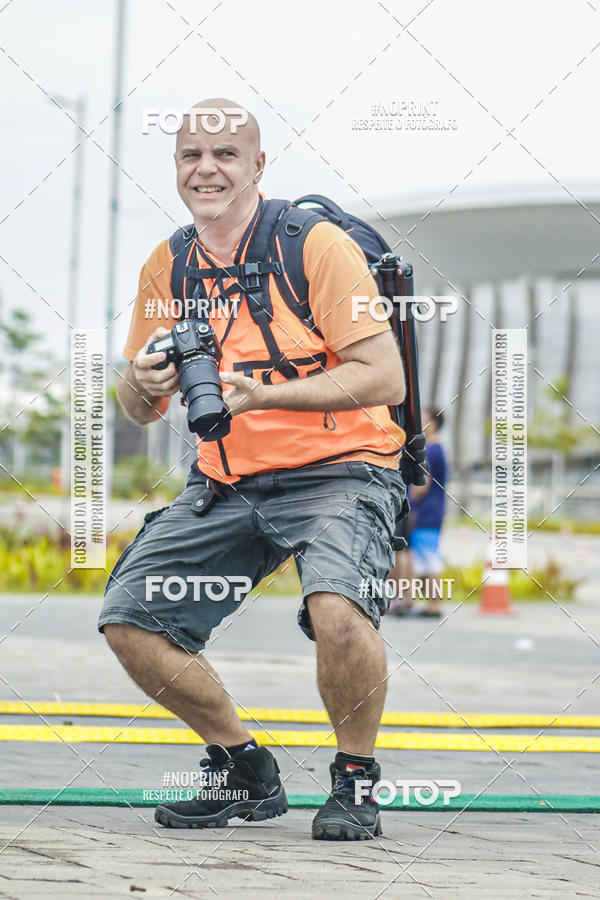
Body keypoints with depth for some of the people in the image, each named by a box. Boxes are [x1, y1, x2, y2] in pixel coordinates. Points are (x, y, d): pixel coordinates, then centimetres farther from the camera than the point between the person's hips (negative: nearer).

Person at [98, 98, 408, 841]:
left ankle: (356, 781, -6)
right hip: (225, 484, 6)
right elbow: (139, 410, 14)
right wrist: (144, 384, -12)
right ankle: (244, 772, 14)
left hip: (337, 471, -6)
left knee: (338, 611, -33)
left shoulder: (318, 246, -12)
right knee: (128, 619, -5)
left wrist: (263, 394, -28)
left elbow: (384, 378, -17)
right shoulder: (166, 268, 6)